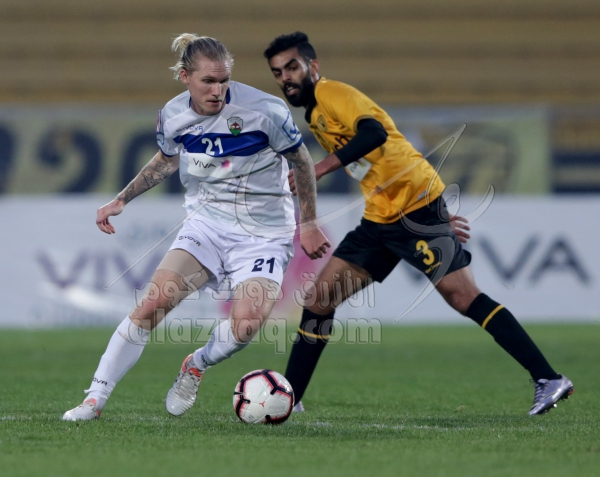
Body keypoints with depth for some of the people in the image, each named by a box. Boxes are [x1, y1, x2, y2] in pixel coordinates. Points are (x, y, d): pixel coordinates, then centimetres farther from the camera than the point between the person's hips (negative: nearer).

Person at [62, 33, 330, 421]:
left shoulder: (264, 110, -19)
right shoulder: (173, 116, -5)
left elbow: (302, 160, -3)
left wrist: (309, 223, 2)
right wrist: (121, 200, 16)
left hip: (263, 235, -3)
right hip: (207, 221, 3)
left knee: (245, 325, -25)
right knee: (153, 303, -17)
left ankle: (196, 367, 10)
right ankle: (95, 400, -8)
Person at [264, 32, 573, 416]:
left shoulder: (331, 93, -9)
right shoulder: (313, 116, 19)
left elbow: (373, 133, -26)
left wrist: (321, 167, -30)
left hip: (416, 205, -9)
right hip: (380, 218, 9)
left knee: (464, 297, -13)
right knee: (320, 297, 4)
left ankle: (550, 380, -11)